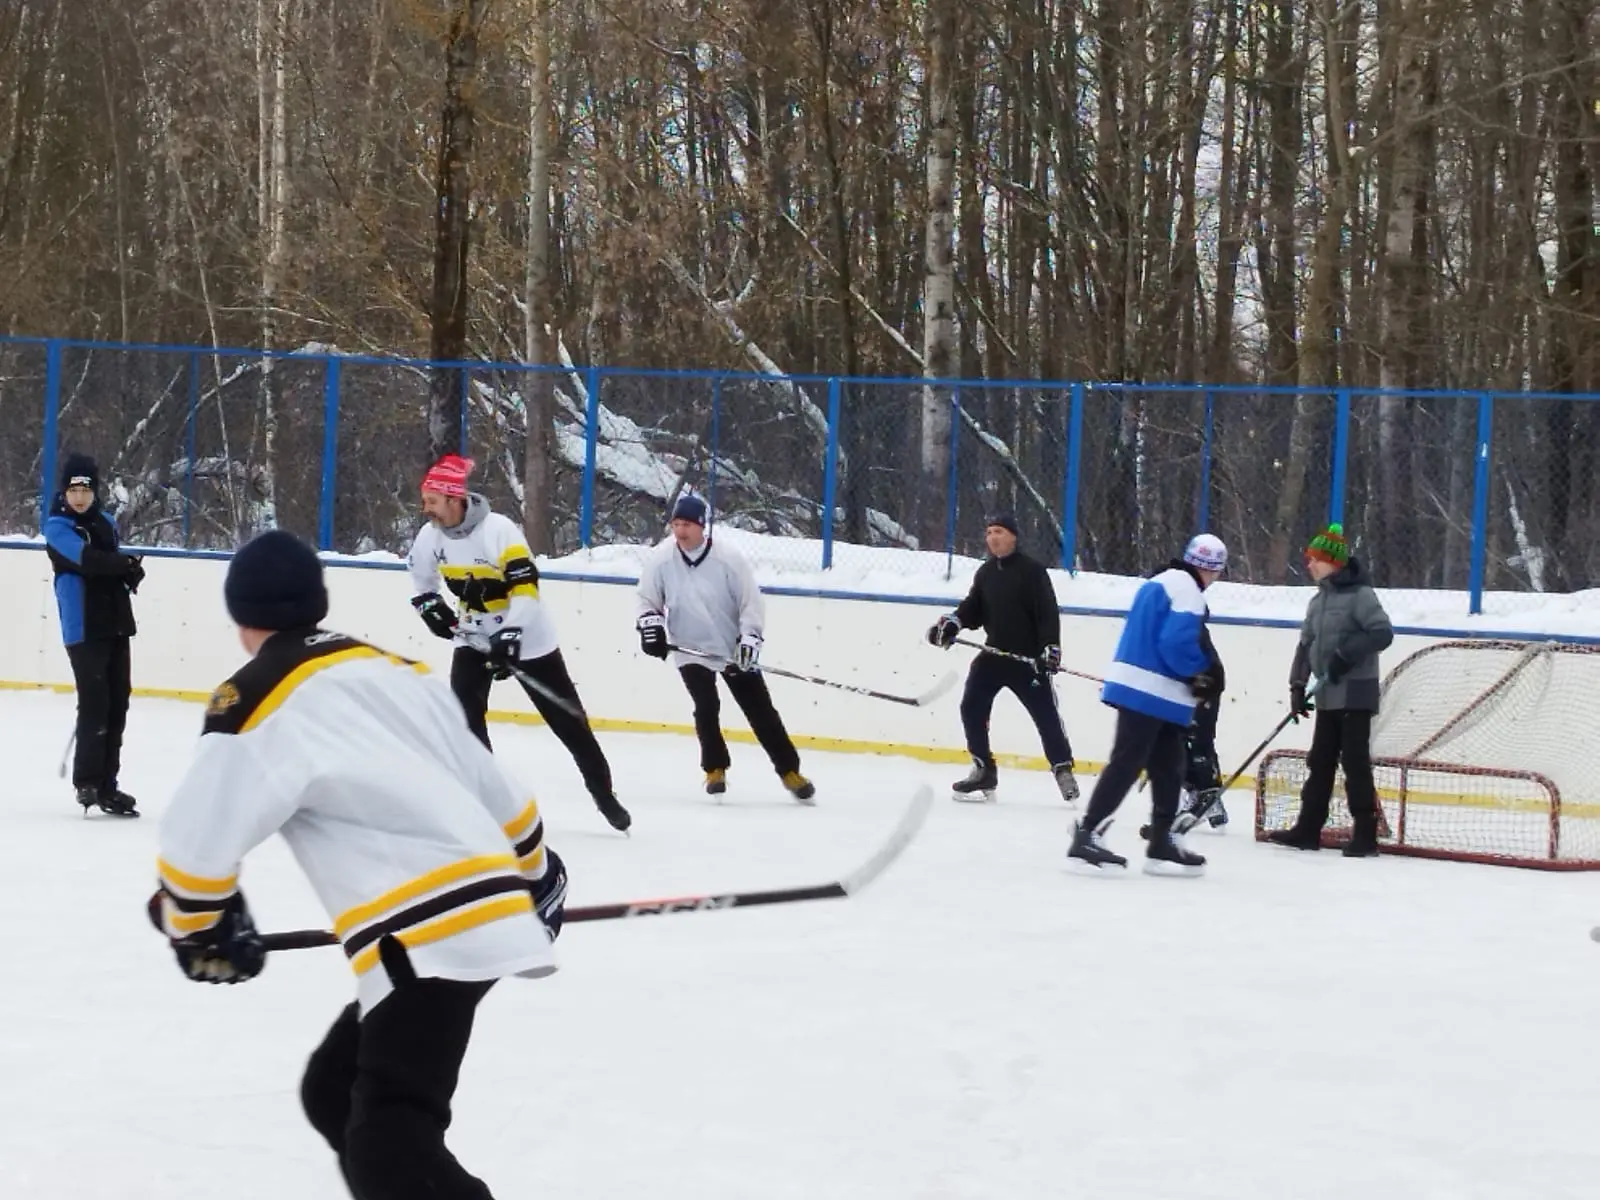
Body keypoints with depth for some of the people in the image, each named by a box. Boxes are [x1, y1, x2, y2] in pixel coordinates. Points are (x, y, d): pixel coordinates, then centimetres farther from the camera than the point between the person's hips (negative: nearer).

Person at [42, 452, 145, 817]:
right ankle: (87, 782, -3)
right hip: (83, 629, -7)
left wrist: (130, 573, -7)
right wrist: (127, 562, -22)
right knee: (94, 703, -11)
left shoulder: (105, 522, 14)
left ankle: (106, 785, 16)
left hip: (116, 624, 7)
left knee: (117, 704, 8)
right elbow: (85, 558, -24)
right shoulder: (57, 527, -8)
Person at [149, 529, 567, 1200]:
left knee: (388, 1144, -17)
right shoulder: (392, 671, 20)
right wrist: (534, 870, 42)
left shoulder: (261, 701, -3)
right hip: (486, 905, 9)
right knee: (336, 1093, 19)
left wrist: (198, 927, 14)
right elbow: (495, 789, 26)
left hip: (427, 938, -9)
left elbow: (199, 838, -6)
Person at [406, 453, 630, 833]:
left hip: (527, 636, -5)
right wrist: (430, 606, 0)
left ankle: (603, 793, 13)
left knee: (567, 719, 0)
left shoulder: (499, 530, -26)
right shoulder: (431, 537, -6)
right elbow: (420, 575, 16)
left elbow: (525, 588, -28)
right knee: (463, 712, -12)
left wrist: (509, 636, -34)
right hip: (474, 637, 5)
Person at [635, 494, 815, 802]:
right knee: (706, 707, -15)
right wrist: (650, 625, -12)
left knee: (760, 710, 2)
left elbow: (751, 599, -9)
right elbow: (648, 600, 4)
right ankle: (715, 768, 6)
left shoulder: (728, 558, -16)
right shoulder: (660, 559, -9)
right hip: (690, 649, 1)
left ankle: (789, 771, 10)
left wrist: (750, 635, -18)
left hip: (733, 648, -1)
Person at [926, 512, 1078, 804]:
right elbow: (973, 609, 12)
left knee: (1045, 715, -4)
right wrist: (952, 622, -9)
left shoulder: (1032, 570, -8)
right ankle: (984, 771, 8)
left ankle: (1063, 770, 7)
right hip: (994, 653, 6)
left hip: (1028, 657, -6)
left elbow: (1048, 611, -13)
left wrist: (1050, 648, -22)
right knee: (971, 707, -2)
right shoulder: (985, 573, 11)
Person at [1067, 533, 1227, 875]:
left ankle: (1162, 844, 16)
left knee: (1168, 766, 13)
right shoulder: (1187, 590, -11)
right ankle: (1087, 834, -15)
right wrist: (1198, 673, -4)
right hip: (1151, 692, -10)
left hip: (1134, 686, 10)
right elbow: (1177, 642, -22)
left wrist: (1196, 674, 17)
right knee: (1126, 764, -12)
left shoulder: (1158, 583, 19)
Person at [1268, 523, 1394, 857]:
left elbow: (1383, 632, -19)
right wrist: (1298, 685, 10)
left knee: (1355, 763, -8)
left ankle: (1365, 835, -6)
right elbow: (1306, 644, 17)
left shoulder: (1359, 595, -11)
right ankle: (1308, 829, 14)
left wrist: (1347, 654, -22)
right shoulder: (1318, 600, 15)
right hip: (1328, 695, 8)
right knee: (1319, 761, 10)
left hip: (1356, 694, -8)